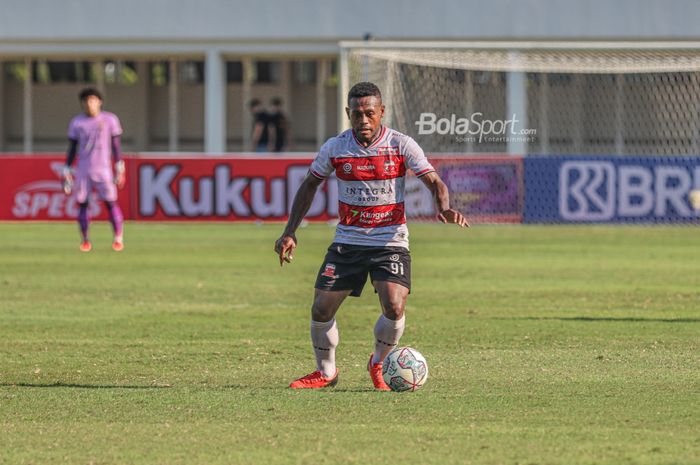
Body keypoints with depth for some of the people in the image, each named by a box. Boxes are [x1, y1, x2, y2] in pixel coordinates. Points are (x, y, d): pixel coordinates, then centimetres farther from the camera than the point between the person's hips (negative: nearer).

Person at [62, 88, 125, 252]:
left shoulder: (109, 120, 2)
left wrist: (119, 169, 0)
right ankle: (84, 240, 10)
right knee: (82, 204, 0)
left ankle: (118, 238, 4)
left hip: (103, 170, -1)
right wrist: (67, 172, 5)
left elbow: (116, 145, 4)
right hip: (83, 171, 1)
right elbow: (72, 148, 8)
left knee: (111, 202, -6)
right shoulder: (76, 123, 4)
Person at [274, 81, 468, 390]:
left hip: (391, 242, -2)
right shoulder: (335, 147, -3)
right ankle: (326, 372, 22)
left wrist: (444, 208, -31)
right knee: (321, 309, -3)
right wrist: (289, 232, 3)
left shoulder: (401, 145, -8)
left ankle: (378, 364, 9)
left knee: (394, 308, -20)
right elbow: (309, 185, 9)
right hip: (347, 242, 2)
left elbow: (434, 182, -8)